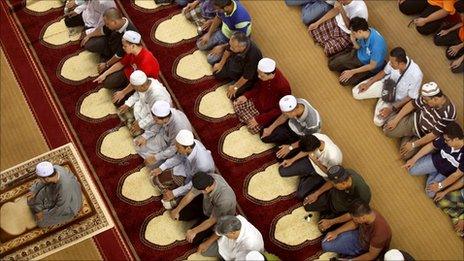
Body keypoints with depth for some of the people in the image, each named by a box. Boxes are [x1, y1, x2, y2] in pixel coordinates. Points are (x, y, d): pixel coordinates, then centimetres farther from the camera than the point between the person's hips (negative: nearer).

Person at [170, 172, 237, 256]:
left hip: (220, 217, -5)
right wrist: (177, 210, 2)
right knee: (179, 215, 4)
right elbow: (191, 194, -12)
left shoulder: (223, 199, -46)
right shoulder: (207, 179, -30)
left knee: (193, 239, -10)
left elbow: (212, 221, -28)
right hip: (206, 203, 6)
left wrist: (194, 231, -16)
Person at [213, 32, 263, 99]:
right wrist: (221, 64, 9)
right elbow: (228, 50, -3)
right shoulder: (234, 41, -29)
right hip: (236, 62, 6)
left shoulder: (252, 56, -45)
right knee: (217, 74, 5)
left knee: (232, 95, -7)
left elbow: (246, 77, -29)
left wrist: (235, 87, -15)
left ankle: (248, 85, 17)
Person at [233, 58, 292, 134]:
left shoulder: (283, 87, -38)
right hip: (258, 99, 6)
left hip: (268, 112, -6)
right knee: (236, 103, -1)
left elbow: (278, 110, -26)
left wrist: (258, 119, -26)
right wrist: (246, 96, -9)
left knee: (253, 128, -15)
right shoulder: (264, 72, -21)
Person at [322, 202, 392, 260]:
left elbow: (372, 255, -27)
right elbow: (354, 223, 2)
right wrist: (336, 232, -5)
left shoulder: (379, 231, -41)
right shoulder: (366, 212, -22)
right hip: (359, 236, 6)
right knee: (326, 244, -2)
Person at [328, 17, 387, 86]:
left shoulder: (376, 44, -40)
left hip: (369, 66, -6)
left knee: (344, 81, -8)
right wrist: (353, 41, -22)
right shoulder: (366, 32, -20)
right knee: (332, 64, 4)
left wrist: (352, 72, -24)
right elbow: (358, 47, 1)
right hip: (358, 55, 6)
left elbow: (372, 66, -27)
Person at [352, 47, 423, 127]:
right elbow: (384, 72, -1)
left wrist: (392, 109, -23)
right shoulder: (395, 60, -25)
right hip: (386, 83, 3)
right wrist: (368, 83, -6)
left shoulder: (416, 75, -38)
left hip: (396, 98, -3)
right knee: (356, 93, -2)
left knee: (378, 121, -14)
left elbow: (411, 97, -22)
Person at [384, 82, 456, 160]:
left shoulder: (447, 114, -37)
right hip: (415, 120, 4)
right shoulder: (427, 97, -22)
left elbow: (434, 135, -29)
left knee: (405, 155, -11)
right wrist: (396, 120, -4)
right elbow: (412, 104, -4)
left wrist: (413, 145, -20)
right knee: (387, 130, -5)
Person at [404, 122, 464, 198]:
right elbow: (430, 146, -8)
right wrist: (413, 159, -3)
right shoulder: (446, 138, -25)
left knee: (430, 193, -13)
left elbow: (457, 174, -26)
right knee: (412, 170, -6)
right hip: (435, 160, 3)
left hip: (447, 174, -3)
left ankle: (433, 175, 16)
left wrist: (440, 185, -19)